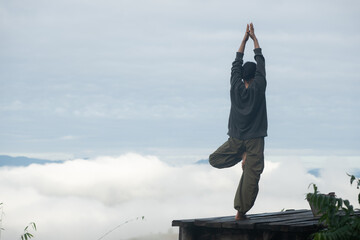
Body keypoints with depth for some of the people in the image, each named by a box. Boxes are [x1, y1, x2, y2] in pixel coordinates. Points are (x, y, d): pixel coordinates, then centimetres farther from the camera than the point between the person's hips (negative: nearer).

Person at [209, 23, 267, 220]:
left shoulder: (235, 87, -1)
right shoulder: (258, 88, -7)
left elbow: (237, 63, 11)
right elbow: (261, 62, 4)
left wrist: (245, 39, 16)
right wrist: (254, 39, 13)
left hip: (235, 139, 2)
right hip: (254, 139, -2)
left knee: (214, 160, 21)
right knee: (251, 177, -2)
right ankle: (241, 212, -7)